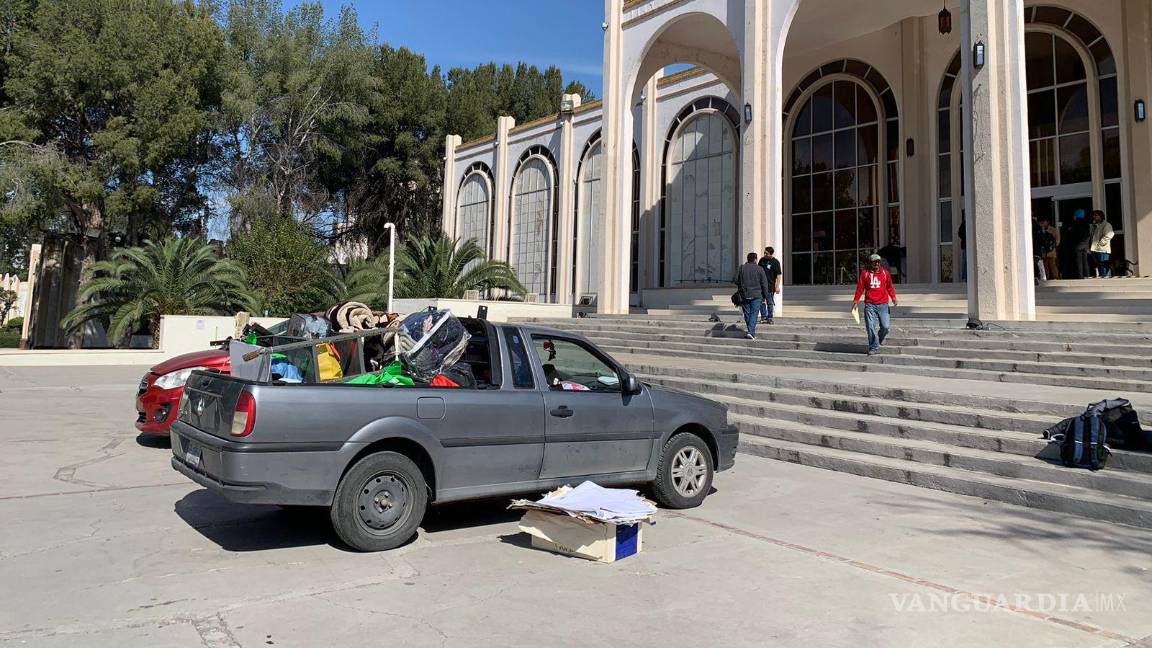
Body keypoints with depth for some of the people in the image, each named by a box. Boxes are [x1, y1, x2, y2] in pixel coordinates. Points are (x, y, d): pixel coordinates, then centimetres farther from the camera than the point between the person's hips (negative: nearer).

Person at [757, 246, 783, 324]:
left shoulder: (775, 262, -7)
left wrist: (777, 286, -15)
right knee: (762, 302, 4)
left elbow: (779, 274, -9)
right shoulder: (762, 260, 7)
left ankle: (769, 318, 11)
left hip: (770, 285, -4)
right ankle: (763, 317, 12)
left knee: (770, 302, 4)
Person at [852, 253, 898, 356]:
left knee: (885, 326, -2)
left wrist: (893, 297, 0)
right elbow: (860, 288, 6)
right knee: (871, 327, -7)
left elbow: (890, 287, 13)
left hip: (883, 304, 1)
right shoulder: (865, 273, 4)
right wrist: (856, 301, 2)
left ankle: (880, 338, 31)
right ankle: (874, 348, 4)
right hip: (870, 305, -1)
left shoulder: (885, 273, 8)